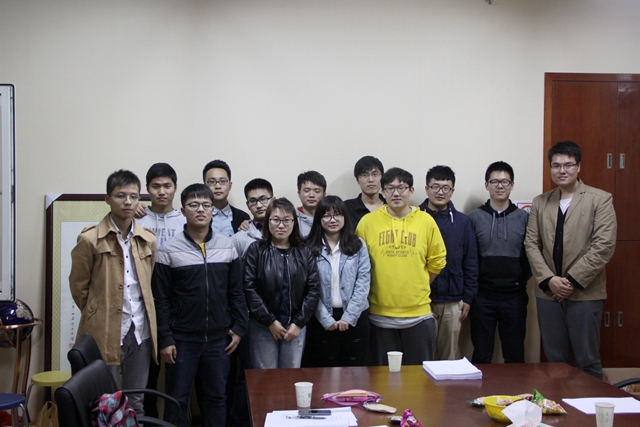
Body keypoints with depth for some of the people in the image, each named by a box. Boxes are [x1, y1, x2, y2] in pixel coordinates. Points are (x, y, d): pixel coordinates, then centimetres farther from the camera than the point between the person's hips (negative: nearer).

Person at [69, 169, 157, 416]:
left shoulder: (148, 240, 6)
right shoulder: (90, 239, -7)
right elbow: (78, 287, 1)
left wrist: (143, 317, 11)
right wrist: (98, 315, 5)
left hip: (140, 332, 4)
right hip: (104, 333, -4)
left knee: (136, 405, 13)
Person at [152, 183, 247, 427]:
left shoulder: (227, 247, 4)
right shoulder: (168, 251, -5)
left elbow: (236, 292, 8)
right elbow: (161, 300, -4)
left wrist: (239, 328, 4)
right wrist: (164, 339, -7)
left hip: (218, 339, 2)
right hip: (182, 340, -2)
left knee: (216, 398, 12)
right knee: (177, 400, 6)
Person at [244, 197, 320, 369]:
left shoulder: (304, 252, 4)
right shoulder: (256, 250, -3)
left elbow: (313, 290, 0)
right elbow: (249, 288, -9)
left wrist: (298, 323, -7)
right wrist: (270, 321, -11)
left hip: (296, 326, 2)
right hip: (263, 326, -2)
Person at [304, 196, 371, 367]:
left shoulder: (358, 245, 4)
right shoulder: (309, 248, -1)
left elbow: (363, 282, -2)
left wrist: (349, 316, -9)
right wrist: (326, 319, -11)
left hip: (355, 317, 1)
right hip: (322, 319, -1)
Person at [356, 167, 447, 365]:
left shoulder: (426, 221, 1)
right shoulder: (368, 222, -1)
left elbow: (437, 261, 8)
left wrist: (417, 287, 7)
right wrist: (378, 289, 4)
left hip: (418, 314, 0)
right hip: (380, 315, 0)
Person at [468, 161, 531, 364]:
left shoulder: (524, 218, 5)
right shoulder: (474, 218, 3)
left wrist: (522, 280, -4)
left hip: (514, 297, 1)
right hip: (483, 297, -1)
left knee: (515, 356, 9)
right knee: (481, 356, 7)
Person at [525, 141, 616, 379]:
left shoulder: (600, 200, -1)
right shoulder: (540, 203, 11)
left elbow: (604, 247, -9)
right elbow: (531, 244, 5)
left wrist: (572, 280, -13)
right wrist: (549, 280, -8)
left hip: (585, 293, -4)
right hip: (548, 293, 4)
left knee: (588, 361, 2)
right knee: (555, 360, 10)